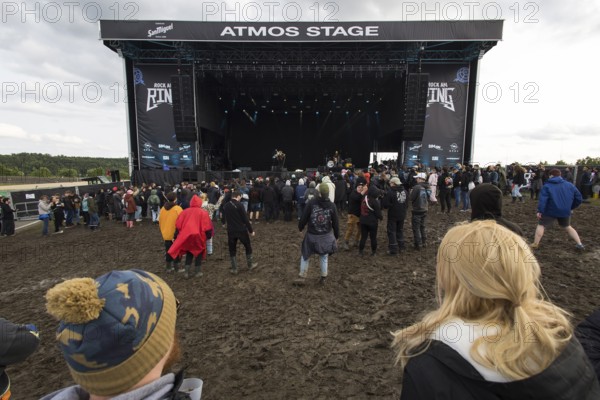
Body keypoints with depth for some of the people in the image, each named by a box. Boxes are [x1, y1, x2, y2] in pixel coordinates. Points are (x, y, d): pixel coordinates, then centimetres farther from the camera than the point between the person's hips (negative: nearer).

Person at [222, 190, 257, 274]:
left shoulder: (226, 206, 4)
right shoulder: (239, 205, -13)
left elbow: (223, 220, 14)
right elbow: (245, 219, -14)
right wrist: (251, 230, -5)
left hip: (231, 231, 4)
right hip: (241, 230, -4)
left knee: (232, 250, 14)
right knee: (248, 247, 15)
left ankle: (234, 269, 16)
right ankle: (250, 265, 25)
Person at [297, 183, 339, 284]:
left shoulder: (311, 203, -15)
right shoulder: (332, 205, -8)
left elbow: (304, 218, -10)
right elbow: (335, 223, -2)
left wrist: (300, 227, 10)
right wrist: (336, 236, 11)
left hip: (311, 235, -1)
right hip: (326, 236, 2)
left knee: (305, 255, 17)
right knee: (324, 257, 18)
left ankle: (302, 277, 23)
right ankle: (323, 278, 29)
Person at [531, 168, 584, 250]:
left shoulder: (547, 185, -4)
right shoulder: (570, 185, 9)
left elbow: (542, 199, -18)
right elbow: (578, 198, 12)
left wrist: (540, 210, -20)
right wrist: (570, 207, 23)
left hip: (551, 211, -4)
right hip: (565, 211, 4)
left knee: (541, 225, 7)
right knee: (567, 226, 25)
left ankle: (535, 244, 1)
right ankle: (579, 244, 23)